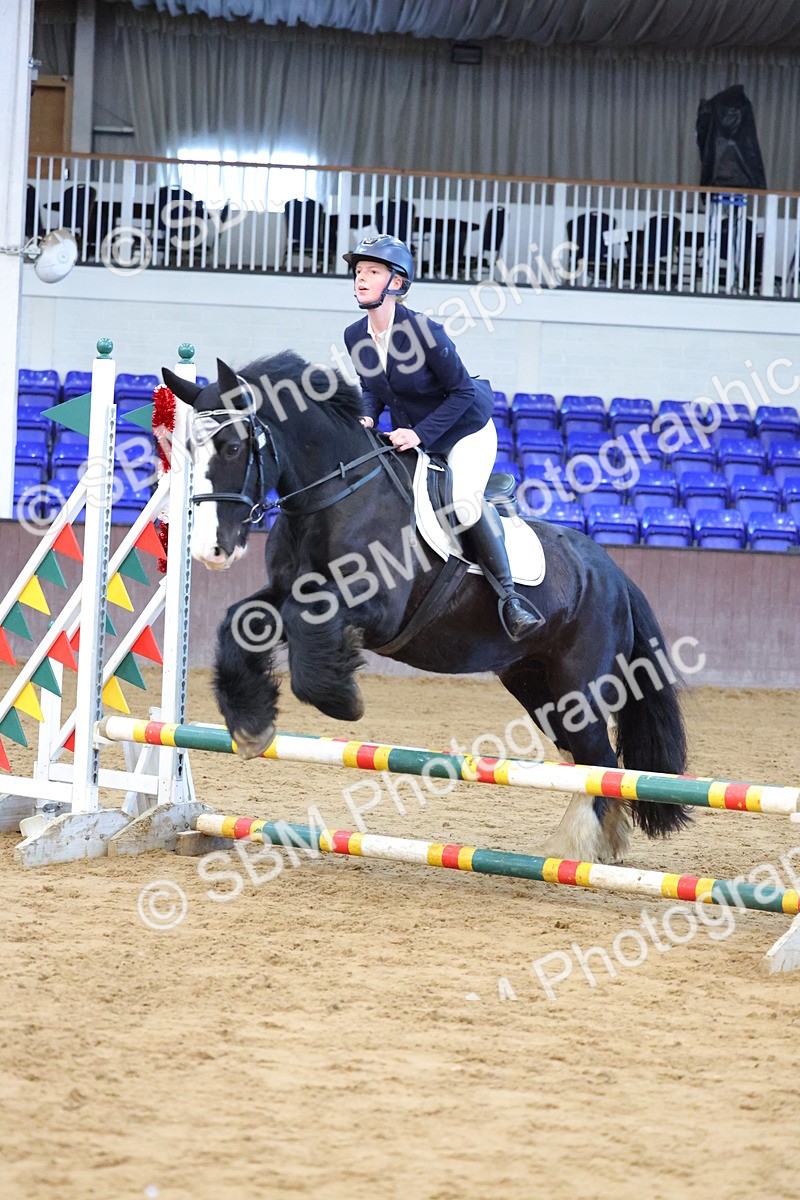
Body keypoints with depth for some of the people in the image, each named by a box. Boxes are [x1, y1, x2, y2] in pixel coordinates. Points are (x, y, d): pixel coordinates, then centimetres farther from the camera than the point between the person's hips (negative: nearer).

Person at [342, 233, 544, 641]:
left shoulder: (423, 331, -26)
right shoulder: (355, 337, -7)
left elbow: (462, 392, -21)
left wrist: (420, 433, -28)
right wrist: (367, 418, -14)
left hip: (464, 430, -8)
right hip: (407, 437, 8)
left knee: (464, 501, -30)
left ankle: (508, 596, -21)